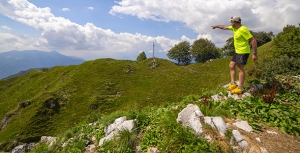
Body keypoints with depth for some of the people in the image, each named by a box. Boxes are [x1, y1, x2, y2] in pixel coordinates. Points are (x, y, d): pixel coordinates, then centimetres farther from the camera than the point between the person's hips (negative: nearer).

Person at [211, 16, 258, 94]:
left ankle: (240, 88, -3)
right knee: (231, 66, 9)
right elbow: (225, 27, 26)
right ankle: (233, 84, 12)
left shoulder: (243, 29, -20)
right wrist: (216, 26, 35)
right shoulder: (234, 28, 7)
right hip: (237, 52, 10)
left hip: (243, 52, -10)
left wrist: (255, 53, -23)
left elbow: (253, 40, -21)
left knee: (240, 69, -8)